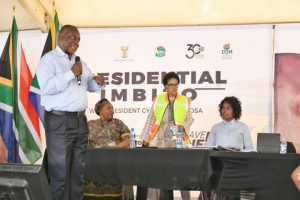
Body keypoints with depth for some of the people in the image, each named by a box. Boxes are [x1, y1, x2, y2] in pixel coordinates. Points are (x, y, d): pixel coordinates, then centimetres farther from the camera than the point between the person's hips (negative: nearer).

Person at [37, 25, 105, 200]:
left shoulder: (80, 62, 19)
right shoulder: (49, 59, -3)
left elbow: (90, 85, 25)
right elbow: (46, 87, -17)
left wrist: (98, 83, 3)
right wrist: (71, 74, -17)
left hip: (80, 120, 7)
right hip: (59, 121, -7)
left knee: (78, 170, 10)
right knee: (60, 171, -3)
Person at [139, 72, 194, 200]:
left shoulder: (185, 101, 9)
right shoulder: (157, 100, 10)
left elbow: (190, 118, 12)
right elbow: (150, 119, 13)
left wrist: (183, 126, -9)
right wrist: (145, 137, 11)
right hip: (161, 140, 0)